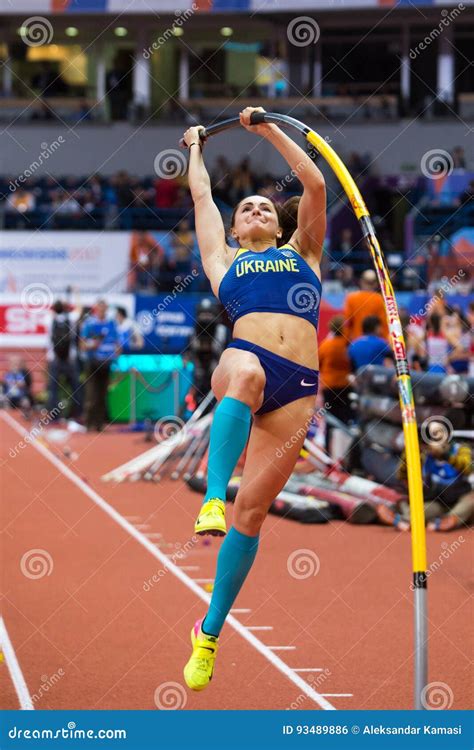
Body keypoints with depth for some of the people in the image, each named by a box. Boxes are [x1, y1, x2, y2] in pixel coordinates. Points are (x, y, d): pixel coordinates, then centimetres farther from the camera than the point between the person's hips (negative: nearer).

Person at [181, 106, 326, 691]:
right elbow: (201, 194, 34)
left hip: (296, 387, 2)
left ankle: (209, 633, 0)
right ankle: (212, 499, -54)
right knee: (247, 374, -41)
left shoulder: (302, 251, 29)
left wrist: (268, 129, 26)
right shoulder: (223, 259, 26)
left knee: (252, 509, -7)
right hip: (244, 358, -2)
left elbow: (315, 185, 23)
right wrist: (196, 145, 48)